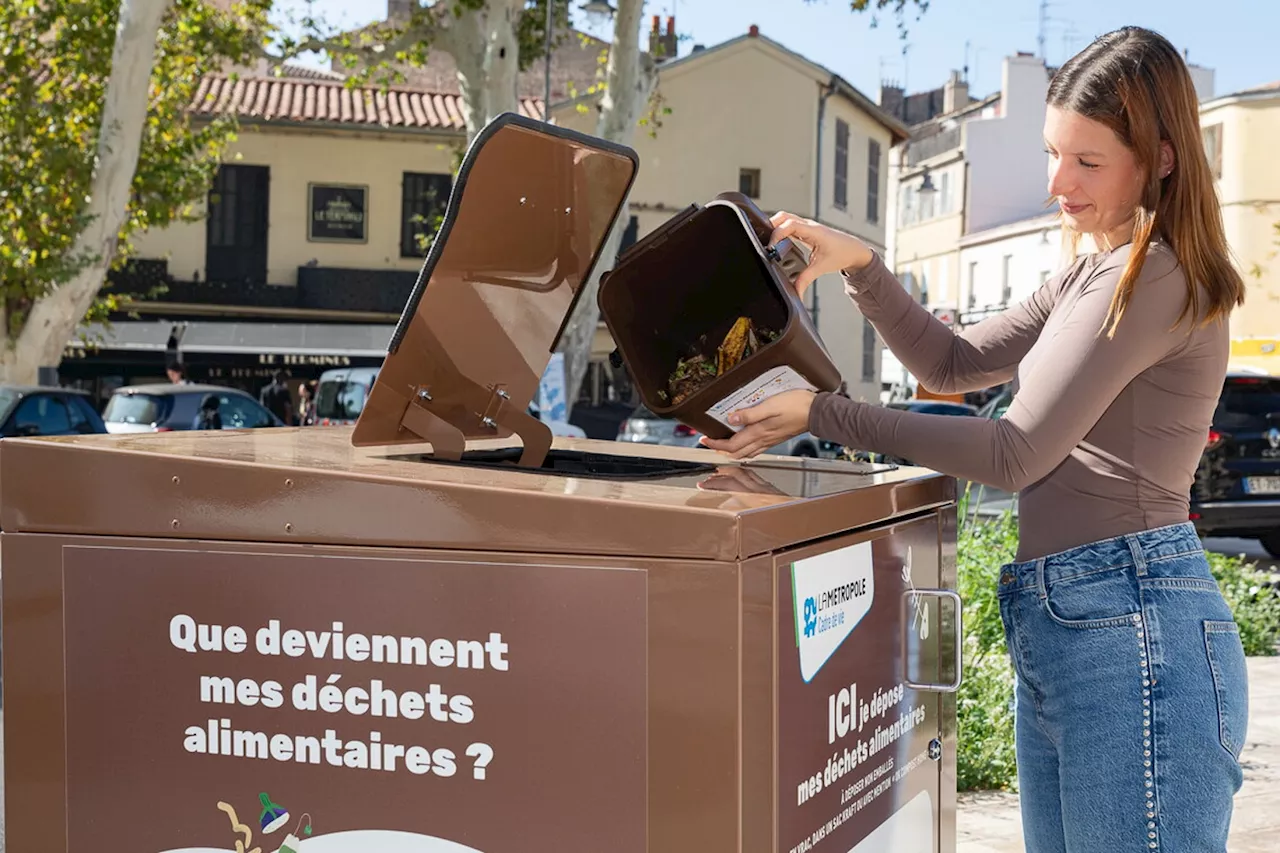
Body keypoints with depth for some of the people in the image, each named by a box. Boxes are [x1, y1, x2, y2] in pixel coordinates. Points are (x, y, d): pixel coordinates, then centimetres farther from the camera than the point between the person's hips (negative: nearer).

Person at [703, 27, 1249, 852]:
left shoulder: (1156, 276, -12)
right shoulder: (1094, 274, 20)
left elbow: (1016, 452, -15)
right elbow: (955, 363, 22)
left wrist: (822, 414, -13)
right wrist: (859, 265, 7)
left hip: (1129, 627, -10)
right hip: (1059, 626, 10)